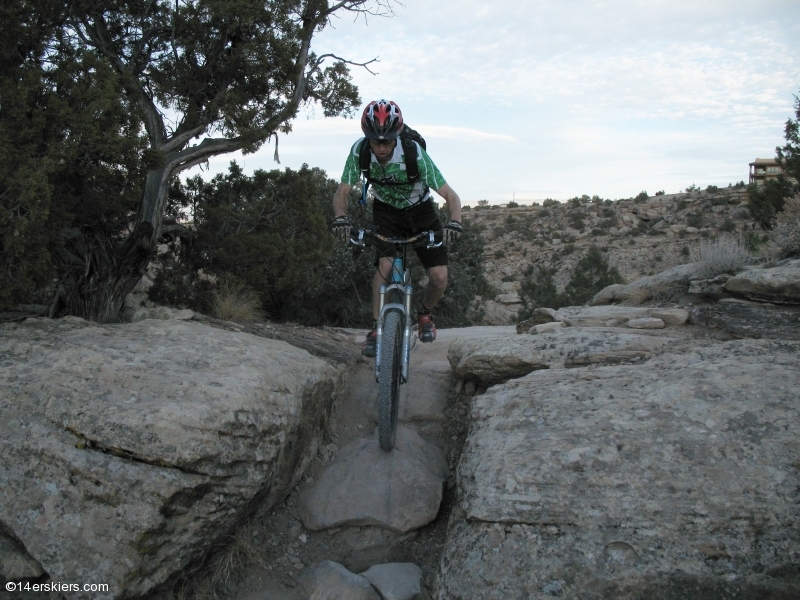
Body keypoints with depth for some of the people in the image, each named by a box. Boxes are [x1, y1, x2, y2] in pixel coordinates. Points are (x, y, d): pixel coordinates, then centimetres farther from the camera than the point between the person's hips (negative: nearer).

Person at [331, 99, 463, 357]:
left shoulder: (414, 153, -32)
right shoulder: (359, 151, -25)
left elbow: (450, 195, -30)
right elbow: (342, 191, -18)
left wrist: (455, 222, -50)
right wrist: (340, 218, -39)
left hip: (420, 212, -1)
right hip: (386, 212, 1)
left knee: (439, 277, -12)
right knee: (385, 263, -25)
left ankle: (425, 314, 19)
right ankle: (376, 329, -12)